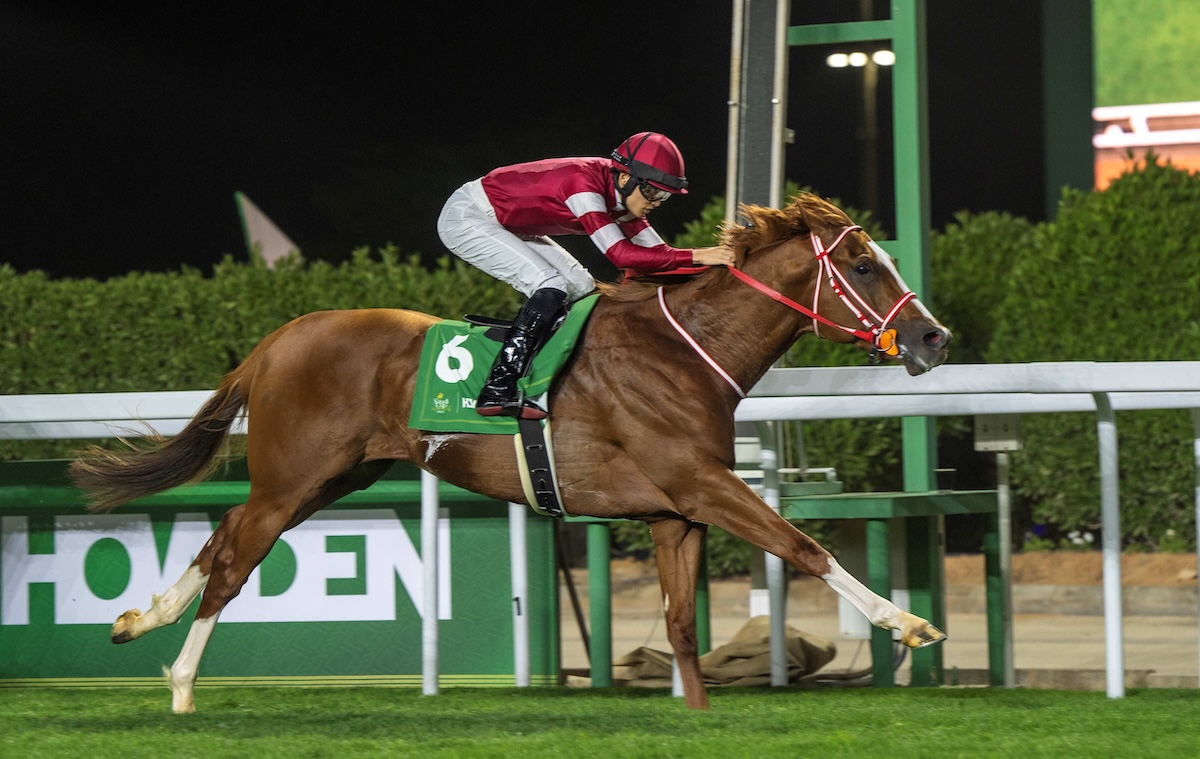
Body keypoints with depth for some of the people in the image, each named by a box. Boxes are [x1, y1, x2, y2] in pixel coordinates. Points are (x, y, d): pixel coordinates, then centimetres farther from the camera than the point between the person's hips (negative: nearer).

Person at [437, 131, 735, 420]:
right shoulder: (585, 183, -31)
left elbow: (657, 252, 1)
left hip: (508, 225, 10)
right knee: (551, 287, -23)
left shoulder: (620, 197, -3)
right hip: (465, 219, -10)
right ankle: (497, 391, -25)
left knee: (581, 288, 6)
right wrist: (696, 256, -37)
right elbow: (620, 254, -37)